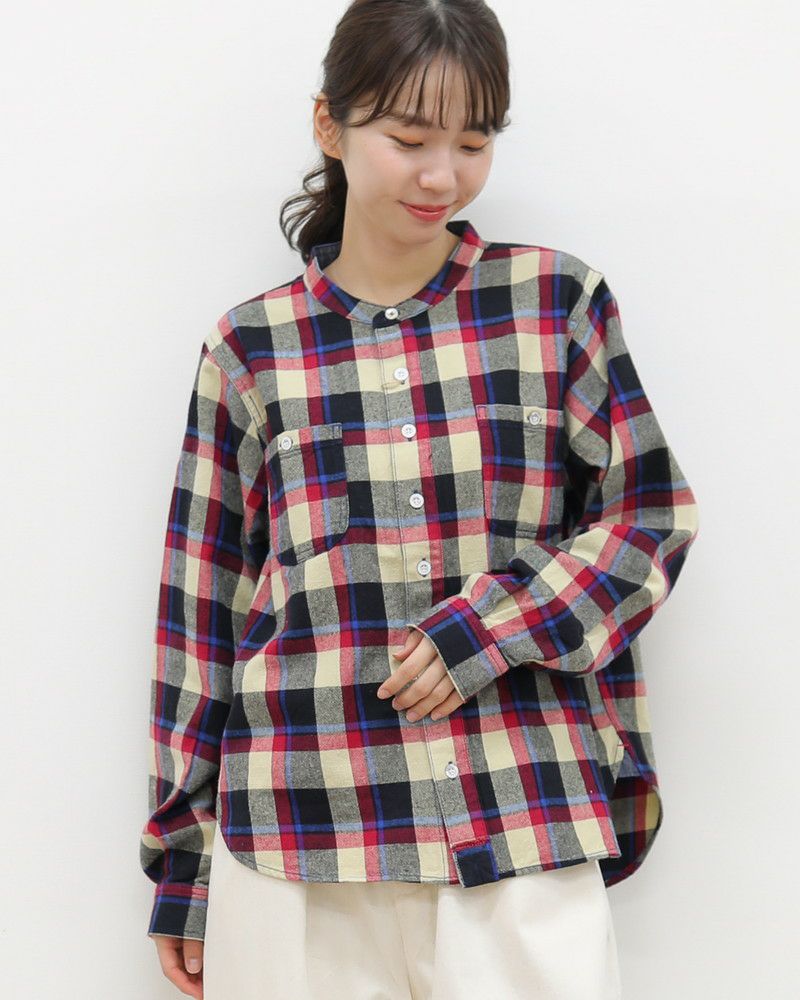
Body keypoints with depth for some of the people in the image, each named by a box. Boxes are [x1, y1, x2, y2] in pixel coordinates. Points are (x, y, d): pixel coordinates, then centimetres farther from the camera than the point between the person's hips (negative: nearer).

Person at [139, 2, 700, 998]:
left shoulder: (559, 301, 5)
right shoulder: (250, 346, 6)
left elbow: (652, 512, 6)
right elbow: (201, 607, 9)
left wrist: (493, 626, -10)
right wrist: (182, 867, 9)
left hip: (525, 824, 0)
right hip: (296, 837, 1)